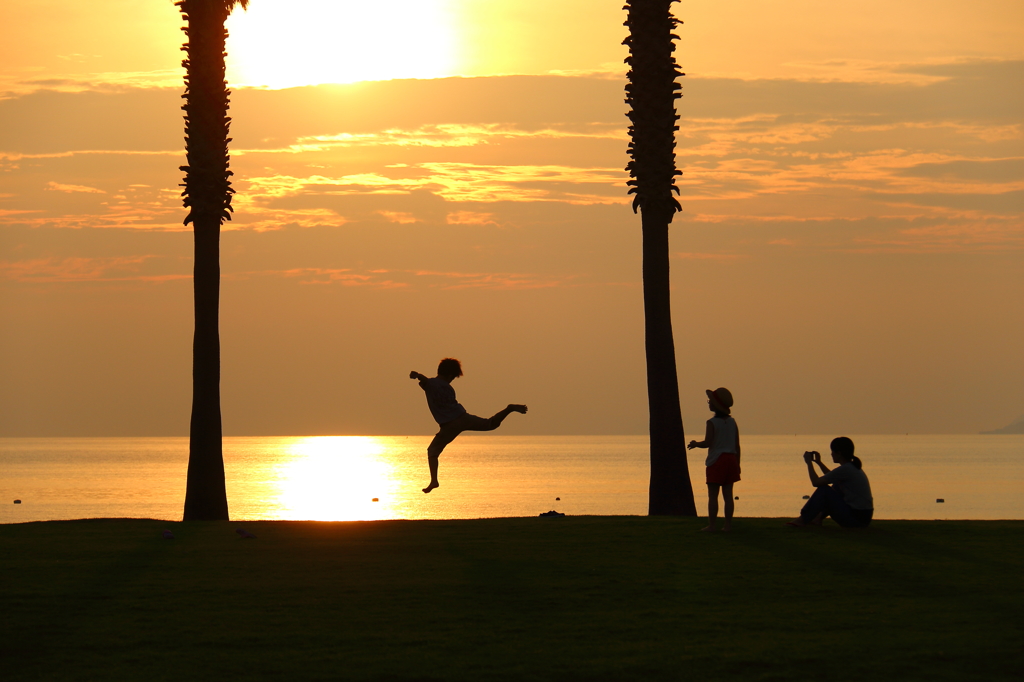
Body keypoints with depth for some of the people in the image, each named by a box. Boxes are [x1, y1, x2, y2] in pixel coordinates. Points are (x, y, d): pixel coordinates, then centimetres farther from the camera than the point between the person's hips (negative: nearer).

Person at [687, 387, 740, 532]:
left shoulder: (712, 423, -11)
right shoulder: (732, 422, 7)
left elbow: (707, 443, -17)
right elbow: (737, 446, 8)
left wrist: (695, 444, 2)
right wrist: (737, 464, 15)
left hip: (716, 461, -6)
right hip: (730, 460, 6)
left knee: (713, 495, -2)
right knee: (728, 494, 7)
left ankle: (712, 525, -3)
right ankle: (728, 524, 6)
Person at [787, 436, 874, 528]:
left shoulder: (844, 470, -17)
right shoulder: (853, 467, 12)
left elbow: (816, 482, -12)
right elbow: (832, 477, 33)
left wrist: (809, 462, 1)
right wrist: (819, 462, 28)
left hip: (856, 519, -9)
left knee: (823, 490, -6)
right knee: (836, 487, 25)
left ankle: (802, 520, 2)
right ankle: (819, 517, 27)